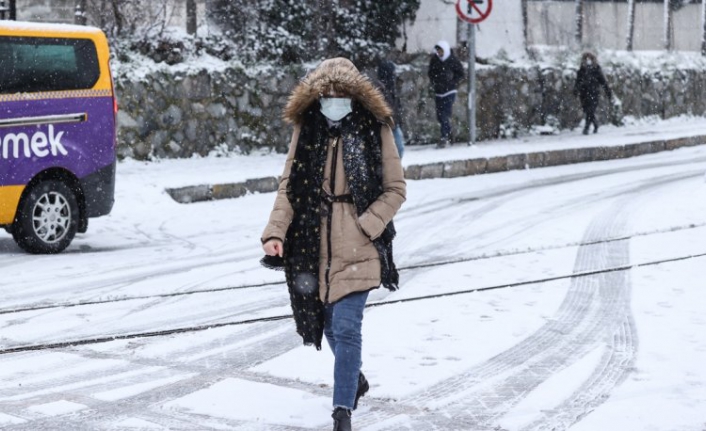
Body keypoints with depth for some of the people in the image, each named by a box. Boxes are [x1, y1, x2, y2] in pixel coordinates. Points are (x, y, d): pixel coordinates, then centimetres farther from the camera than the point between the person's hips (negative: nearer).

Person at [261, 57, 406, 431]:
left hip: (357, 246, -4)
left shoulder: (375, 130, -4)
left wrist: (366, 226, -13)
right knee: (329, 322, 16)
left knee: (346, 326, -12)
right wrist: (276, 231, -9)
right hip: (314, 243, 4)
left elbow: (395, 189, 0)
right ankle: (354, 380, 43)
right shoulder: (306, 129, 5)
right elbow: (288, 186, 4)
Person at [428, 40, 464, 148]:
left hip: (449, 91, -5)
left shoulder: (453, 61, -9)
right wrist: (434, 83, 3)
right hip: (438, 92, 6)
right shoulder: (434, 60, 3)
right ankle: (447, 137, 21)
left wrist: (451, 83, -10)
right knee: (440, 116, 8)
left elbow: (460, 74, -1)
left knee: (445, 115, -15)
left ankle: (445, 138, -14)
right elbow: (431, 73, 17)